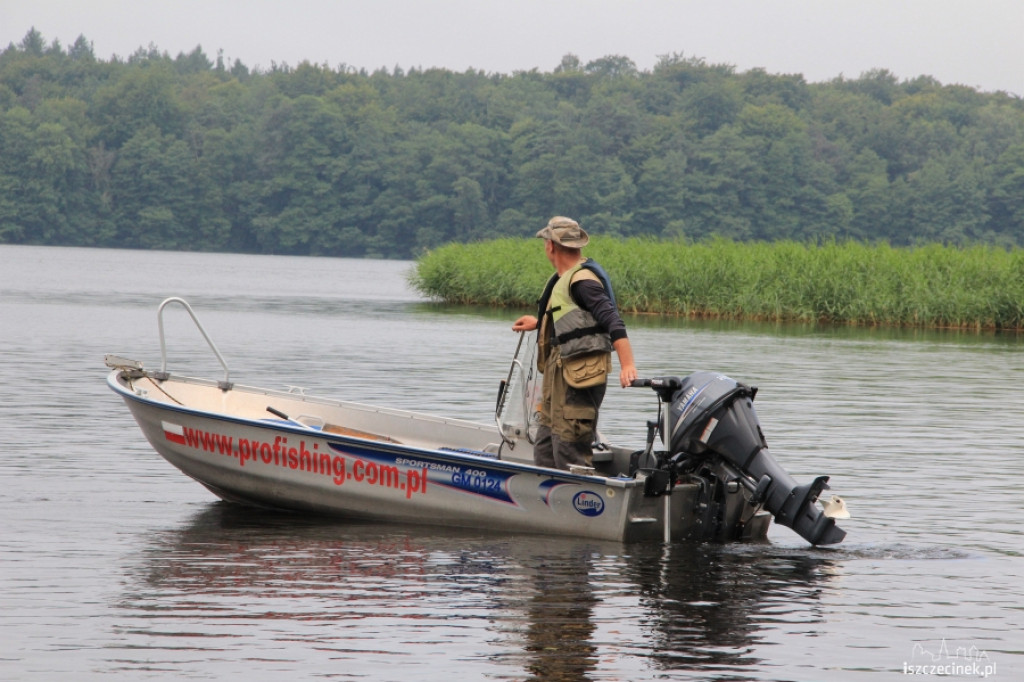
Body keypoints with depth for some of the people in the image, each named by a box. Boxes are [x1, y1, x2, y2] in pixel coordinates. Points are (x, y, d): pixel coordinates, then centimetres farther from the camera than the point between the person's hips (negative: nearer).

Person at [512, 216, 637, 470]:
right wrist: (539, 323, 46)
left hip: (578, 376, -11)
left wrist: (627, 365, -35)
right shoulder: (563, 279, 15)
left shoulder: (582, 280, -15)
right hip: (558, 373, 11)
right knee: (545, 452, 13)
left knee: (570, 453, -12)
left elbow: (612, 321, -25)